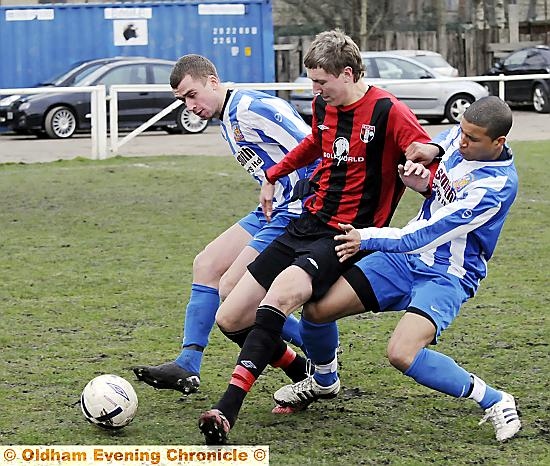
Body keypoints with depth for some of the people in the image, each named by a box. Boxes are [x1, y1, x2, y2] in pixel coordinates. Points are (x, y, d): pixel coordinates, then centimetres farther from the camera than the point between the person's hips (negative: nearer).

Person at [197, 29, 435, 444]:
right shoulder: (324, 107, 11)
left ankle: (227, 412, -42)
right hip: (307, 223, 8)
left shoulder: (388, 112, -11)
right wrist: (273, 176, 30)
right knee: (230, 319, 0)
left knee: (282, 291, -36)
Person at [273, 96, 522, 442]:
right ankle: (323, 382, 31)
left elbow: (425, 236, -25)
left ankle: (496, 403, -11)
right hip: (405, 257, 7)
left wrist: (366, 239, -20)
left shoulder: (498, 185, -26)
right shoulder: (458, 137, -4)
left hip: (448, 276, -7)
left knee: (402, 353, -30)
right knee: (317, 308, -2)